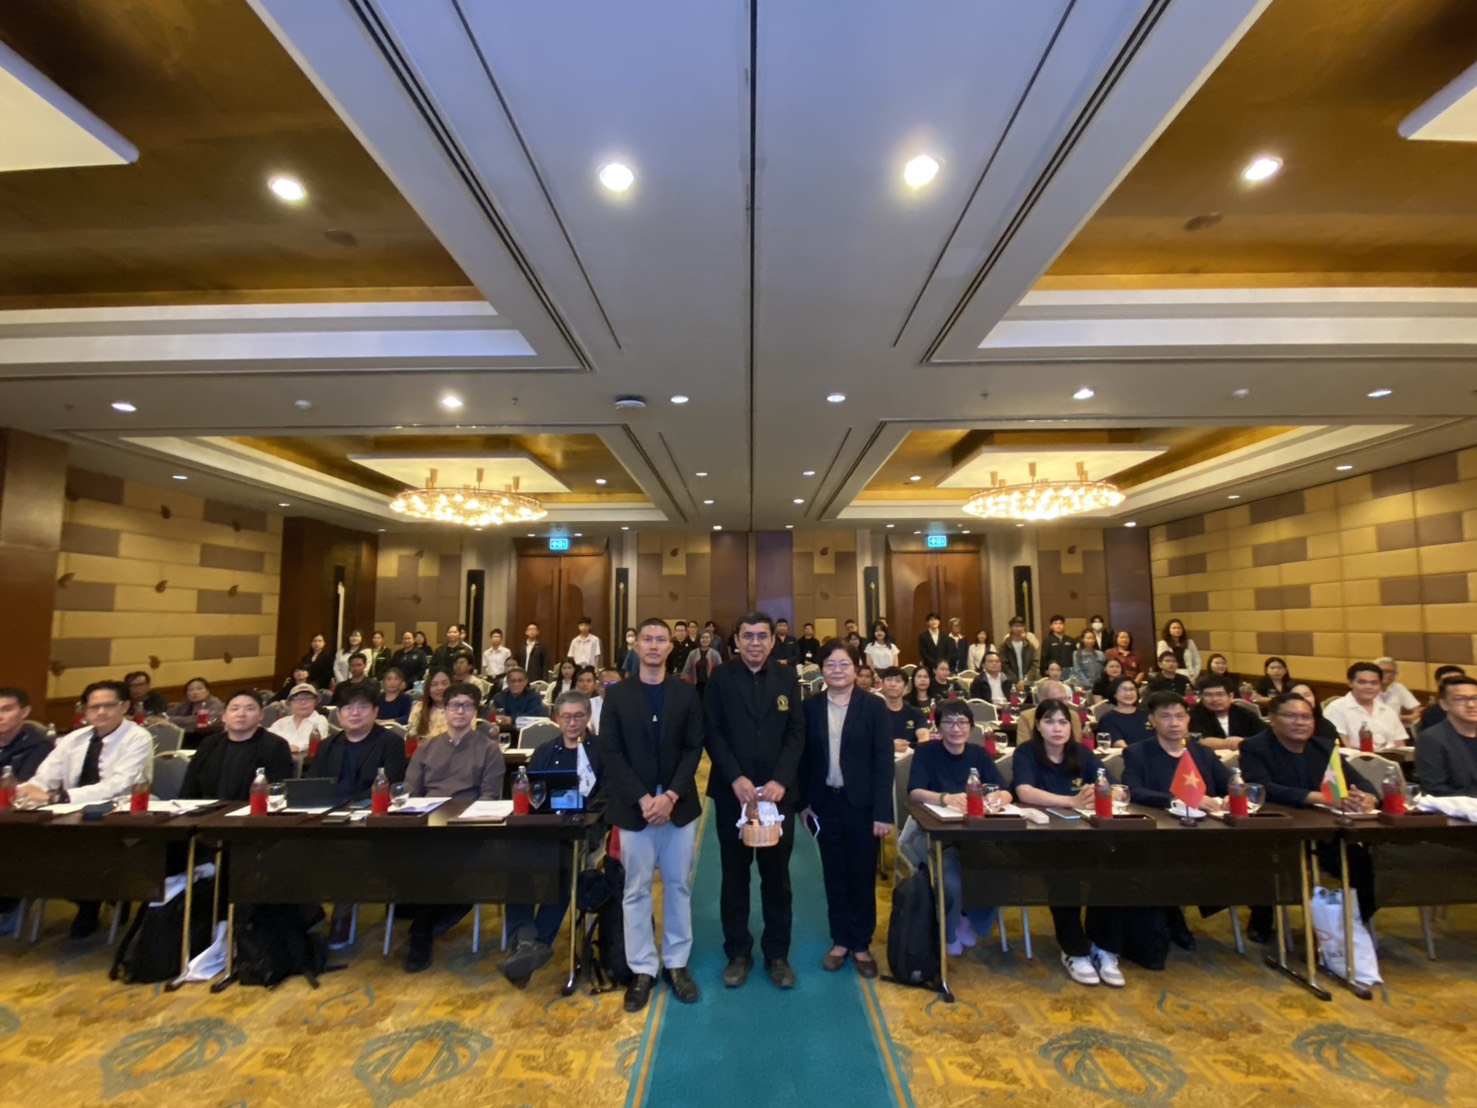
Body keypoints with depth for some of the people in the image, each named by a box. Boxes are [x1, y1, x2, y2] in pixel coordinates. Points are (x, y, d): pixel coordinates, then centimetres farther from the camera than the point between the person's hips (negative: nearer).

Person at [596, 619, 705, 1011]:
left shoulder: (687, 693, 2)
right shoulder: (617, 695, 0)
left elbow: (694, 748, -2)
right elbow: (610, 752, -5)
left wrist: (671, 795, -13)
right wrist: (642, 799, -13)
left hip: (679, 804, 1)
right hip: (634, 806, -1)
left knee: (678, 886, 11)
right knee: (636, 890, 8)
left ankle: (677, 963, 27)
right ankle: (642, 969, 24)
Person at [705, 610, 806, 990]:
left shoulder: (787, 677, 3)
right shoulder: (721, 677, -2)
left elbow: (797, 733, -2)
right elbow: (712, 732, -6)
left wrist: (780, 780, -14)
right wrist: (736, 778, -16)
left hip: (778, 791, 1)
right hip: (733, 791, -1)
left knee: (777, 874, 12)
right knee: (735, 874, 11)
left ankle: (777, 953, 27)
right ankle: (738, 952, 27)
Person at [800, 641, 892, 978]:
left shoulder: (873, 706, -7)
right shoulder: (811, 707, -1)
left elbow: (884, 761, -9)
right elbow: (805, 757, 3)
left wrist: (883, 811, -12)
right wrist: (803, 802, 0)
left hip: (862, 804, -2)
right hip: (825, 803, 2)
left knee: (863, 876, 12)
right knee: (834, 875, 14)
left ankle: (861, 944, 29)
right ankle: (840, 941, 31)